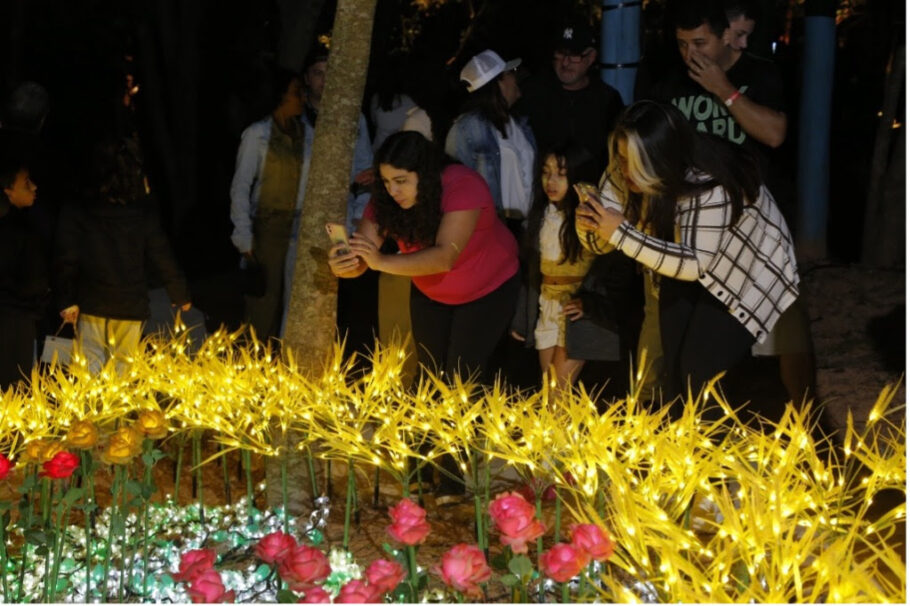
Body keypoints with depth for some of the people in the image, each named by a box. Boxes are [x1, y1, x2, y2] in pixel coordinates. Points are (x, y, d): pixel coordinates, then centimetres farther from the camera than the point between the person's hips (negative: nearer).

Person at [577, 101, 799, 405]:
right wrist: (590, 226, -35)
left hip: (750, 271, -6)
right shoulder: (627, 172, -18)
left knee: (704, 371, -15)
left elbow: (695, 264, -36)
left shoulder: (713, 186, -37)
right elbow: (606, 235, -10)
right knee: (676, 364, 1)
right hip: (688, 254, 6)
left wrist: (622, 233, -42)